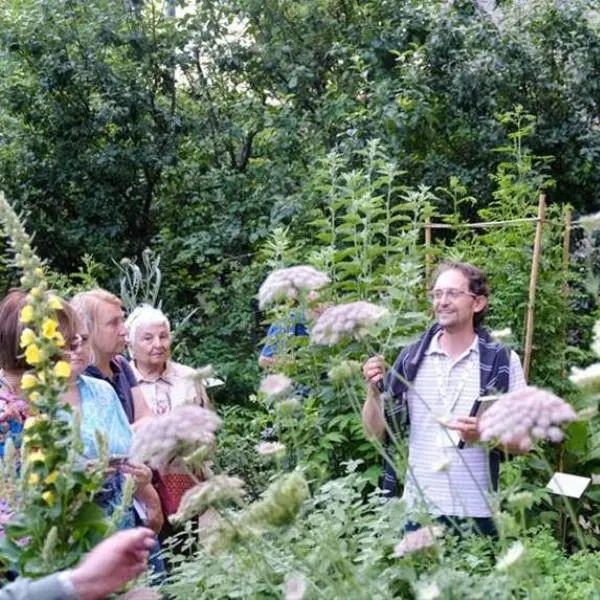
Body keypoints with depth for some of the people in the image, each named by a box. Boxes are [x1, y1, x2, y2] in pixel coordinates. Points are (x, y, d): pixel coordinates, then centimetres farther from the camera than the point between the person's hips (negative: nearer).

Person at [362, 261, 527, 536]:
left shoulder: (503, 361, -3)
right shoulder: (411, 358, 2)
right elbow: (377, 430, 5)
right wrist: (374, 390, -13)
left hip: (476, 512, -1)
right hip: (418, 508, 2)